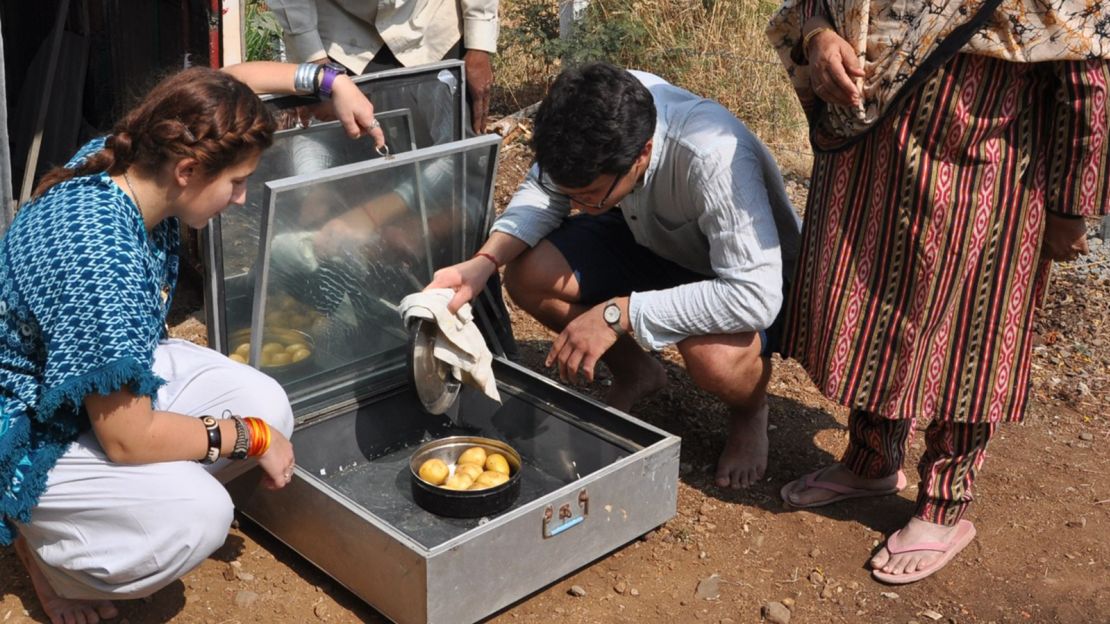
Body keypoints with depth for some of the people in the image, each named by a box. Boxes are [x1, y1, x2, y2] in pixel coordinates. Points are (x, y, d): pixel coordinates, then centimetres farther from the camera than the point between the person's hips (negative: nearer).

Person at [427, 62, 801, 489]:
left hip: (750, 273, -5)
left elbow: (756, 297, -42)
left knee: (714, 356, -38)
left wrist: (617, 314, -40)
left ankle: (751, 413, 1)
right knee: (528, 275, -16)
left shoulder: (715, 158, -41)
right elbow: (543, 192, -8)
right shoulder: (606, 111, -25)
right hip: (654, 240, 6)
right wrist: (484, 262, -26)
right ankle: (635, 374, 10)